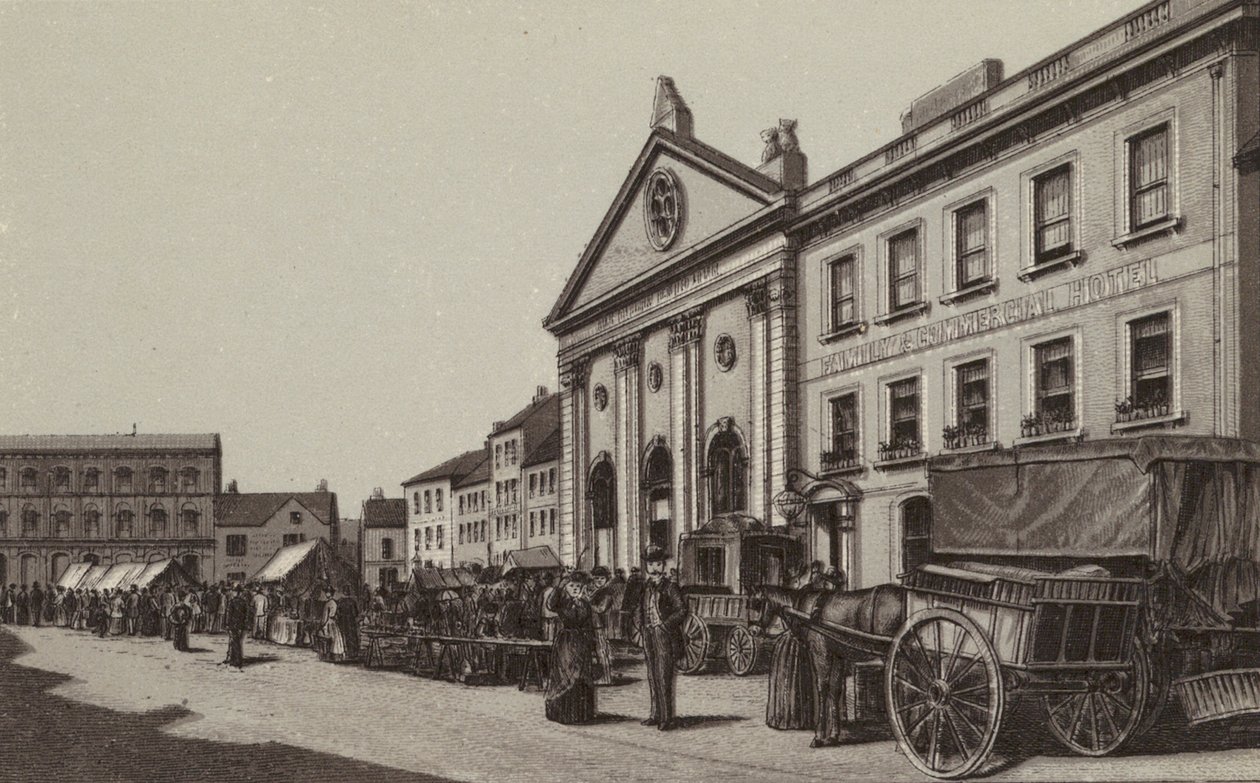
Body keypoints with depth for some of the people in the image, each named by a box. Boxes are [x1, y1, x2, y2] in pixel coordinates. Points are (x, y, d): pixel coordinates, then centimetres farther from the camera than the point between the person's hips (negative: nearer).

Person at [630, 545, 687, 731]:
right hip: (648, 636, 7)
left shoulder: (670, 587, -4)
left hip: (665, 635, -7)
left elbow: (682, 610, -11)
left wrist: (664, 624, -14)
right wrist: (641, 626, 10)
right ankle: (656, 715, 16)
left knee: (664, 677, -9)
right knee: (652, 677, 9)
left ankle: (667, 717, -7)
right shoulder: (645, 588, 14)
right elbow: (638, 610, 25)